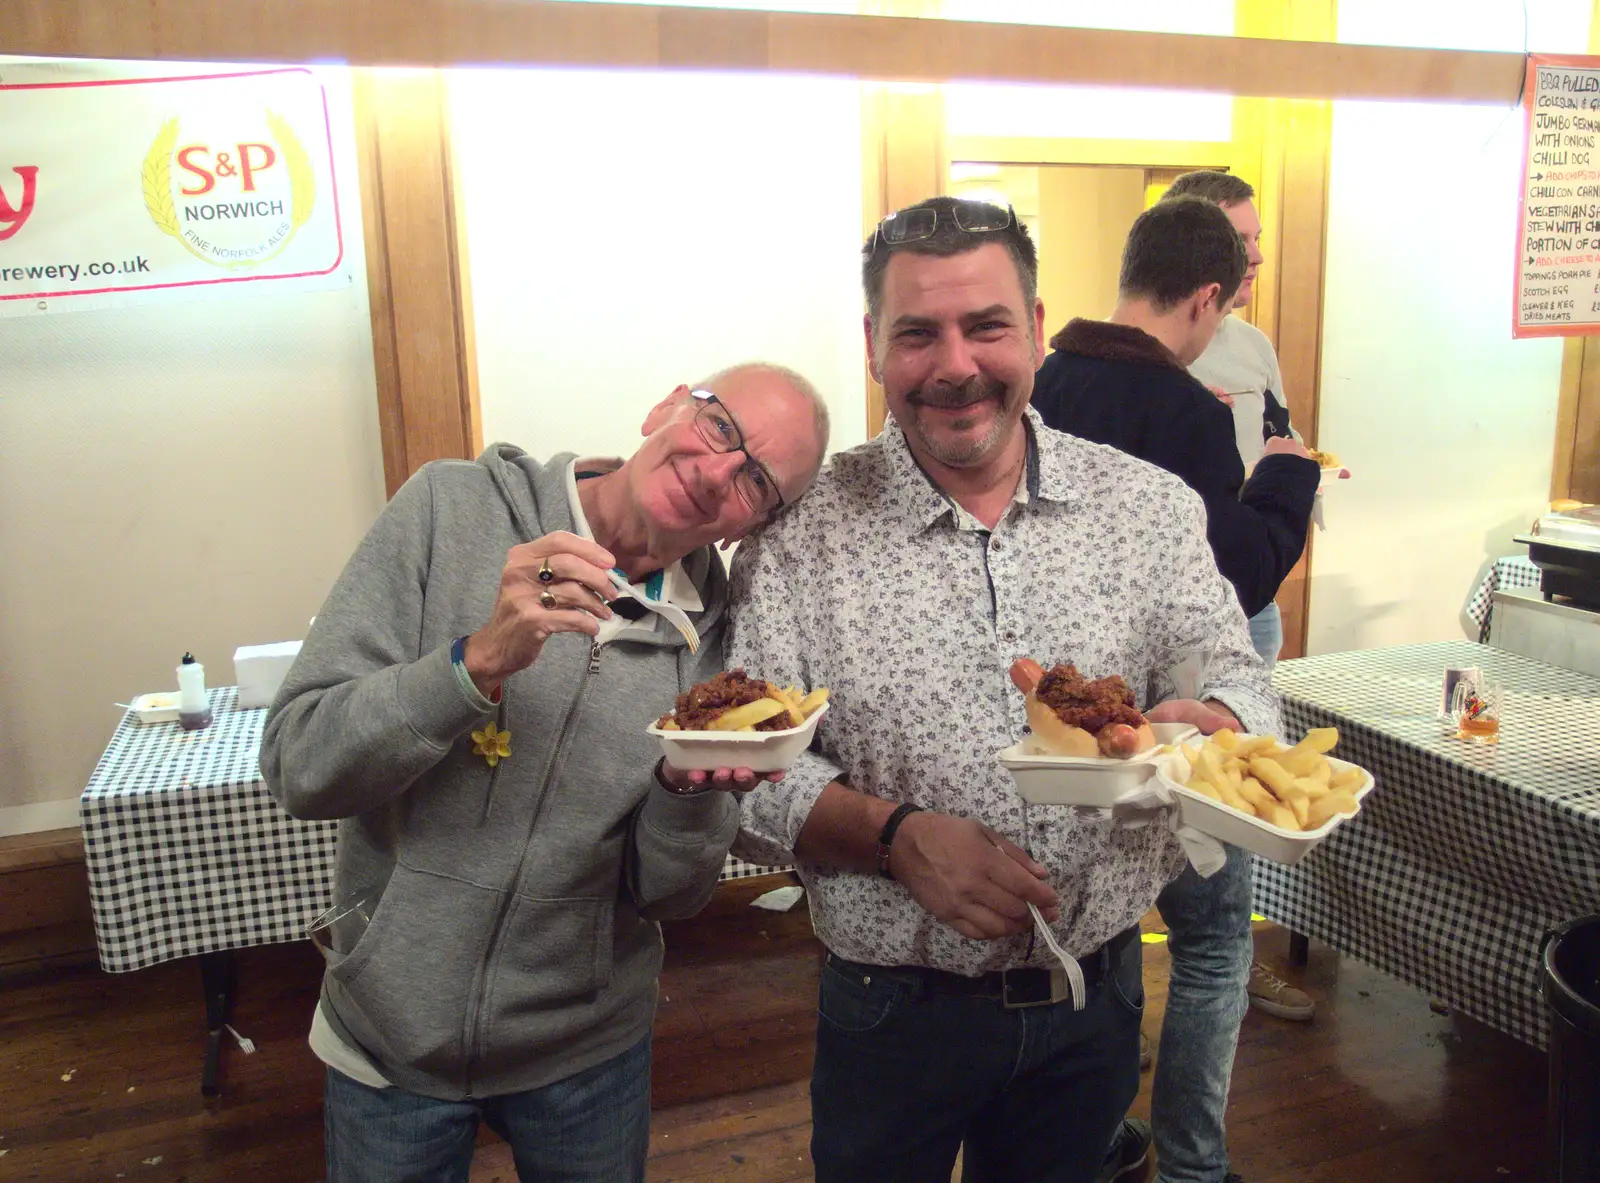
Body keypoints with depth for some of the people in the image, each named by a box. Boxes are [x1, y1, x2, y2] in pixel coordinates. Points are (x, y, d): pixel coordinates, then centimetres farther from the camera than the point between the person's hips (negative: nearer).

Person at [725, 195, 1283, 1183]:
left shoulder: (1152, 505, -3)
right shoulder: (800, 536, -11)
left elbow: (1240, 686, -3)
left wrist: (1206, 724, -25)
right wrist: (896, 835, -24)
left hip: (1098, 997, 3)